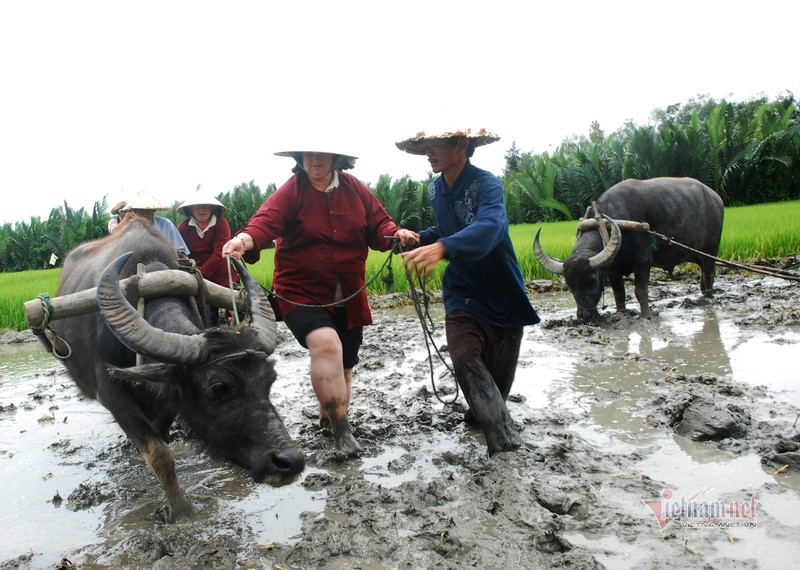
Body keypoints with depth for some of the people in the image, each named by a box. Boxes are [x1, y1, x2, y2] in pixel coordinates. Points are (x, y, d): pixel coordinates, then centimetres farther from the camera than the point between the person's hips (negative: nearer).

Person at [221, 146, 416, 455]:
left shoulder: (354, 188, 2)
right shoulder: (290, 191, -9)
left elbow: (377, 225, 4)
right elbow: (266, 221, -25)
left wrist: (396, 234, -18)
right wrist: (244, 239, -45)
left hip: (349, 298, 5)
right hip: (301, 293, -4)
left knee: (343, 366, 15)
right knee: (326, 344, -31)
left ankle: (327, 417, 43)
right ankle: (341, 429, -19)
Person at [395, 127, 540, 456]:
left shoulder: (487, 184, -19)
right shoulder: (436, 190, 3)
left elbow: (489, 227, -40)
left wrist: (441, 247, -56)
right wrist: (420, 238, 1)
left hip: (503, 294, -4)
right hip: (462, 291, 4)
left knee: (499, 373, 8)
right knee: (465, 358, -20)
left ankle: (481, 415, 38)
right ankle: (504, 435, -16)